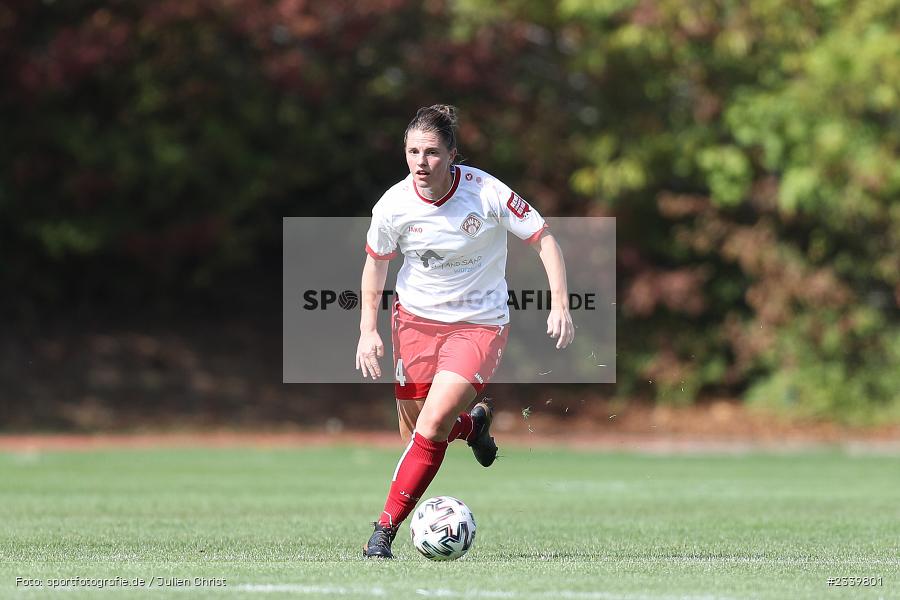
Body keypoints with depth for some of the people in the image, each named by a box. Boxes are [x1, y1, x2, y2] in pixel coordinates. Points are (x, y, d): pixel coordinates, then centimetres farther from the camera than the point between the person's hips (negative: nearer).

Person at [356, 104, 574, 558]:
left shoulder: (486, 193, -19)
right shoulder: (393, 206, -12)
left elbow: (543, 239, -9)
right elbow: (376, 261, 7)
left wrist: (560, 304, -18)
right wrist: (368, 329, 0)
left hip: (479, 323, -3)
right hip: (415, 319, 3)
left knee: (433, 423, -21)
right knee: (415, 432, 5)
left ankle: (385, 530, -11)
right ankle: (473, 422, 41)